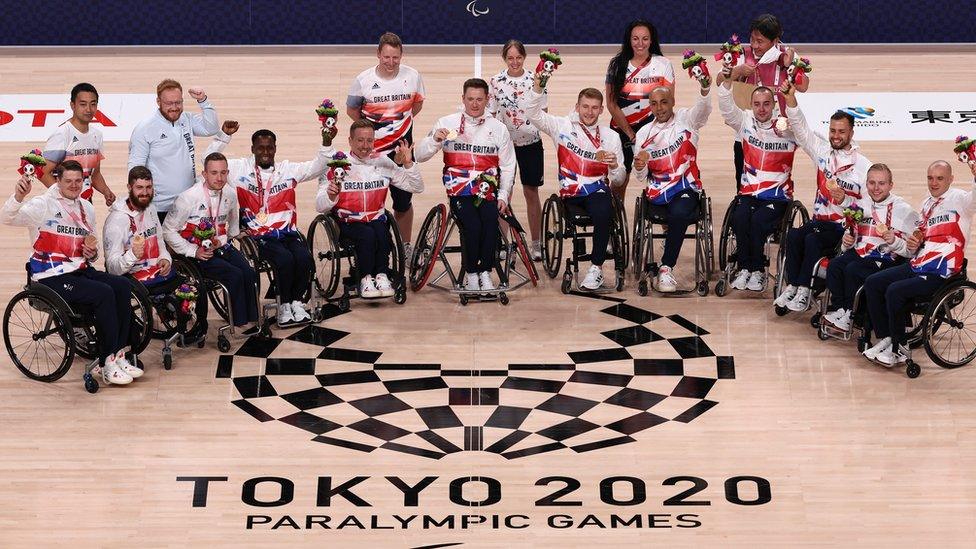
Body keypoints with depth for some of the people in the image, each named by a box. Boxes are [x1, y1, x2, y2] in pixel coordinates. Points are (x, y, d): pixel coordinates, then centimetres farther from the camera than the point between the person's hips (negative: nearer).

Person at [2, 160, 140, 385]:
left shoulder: (87, 208, 16)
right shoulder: (44, 205, -5)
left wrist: (92, 253, 5)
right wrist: (18, 196, -40)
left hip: (80, 270, 7)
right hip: (51, 277, -7)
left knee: (122, 286, -19)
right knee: (103, 293, -28)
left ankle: (118, 355, -16)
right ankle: (107, 363, -20)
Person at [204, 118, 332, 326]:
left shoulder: (287, 169, 13)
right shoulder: (241, 168, 5)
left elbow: (317, 168, 9)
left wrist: (326, 143, -5)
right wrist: (224, 136, -11)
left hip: (287, 232, 3)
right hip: (259, 236, -3)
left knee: (305, 258, -25)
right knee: (285, 259, -29)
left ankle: (296, 301, -3)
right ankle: (284, 306, -9)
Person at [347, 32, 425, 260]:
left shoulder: (412, 76, -5)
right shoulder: (363, 80, -9)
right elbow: (352, 109, 7)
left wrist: (401, 121, 8)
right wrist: (369, 126, 0)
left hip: (401, 148, 1)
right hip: (372, 150, -1)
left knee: (403, 200, 10)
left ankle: (406, 246, 26)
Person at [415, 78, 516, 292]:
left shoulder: (498, 128, 12)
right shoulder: (447, 123, 8)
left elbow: (508, 167, 14)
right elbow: (420, 156, 4)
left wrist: (503, 196, 2)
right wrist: (435, 139, -15)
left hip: (488, 191, 1)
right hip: (460, 191, -1)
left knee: (491, 222, -29)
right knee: (473, 225, -28)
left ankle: (485, 272, -16)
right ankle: (471, 274, -10)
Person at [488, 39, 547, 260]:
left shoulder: (535, 80, -2)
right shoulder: (496, 82, -1)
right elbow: (491, 114, 2)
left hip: (531, 142, 0)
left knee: (531, 192, 7)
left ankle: (536, 243, 16)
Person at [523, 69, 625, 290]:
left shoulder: (610, 137, 14)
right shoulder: (562, 127, 11)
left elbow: (619, 180, 13)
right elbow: (533, 113, 0)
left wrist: (614, 166, -11)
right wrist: (537, 87, -16)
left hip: (598, 191, 0)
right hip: (571, 193, 0)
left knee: (602, 214, -32)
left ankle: (596, 268, -20)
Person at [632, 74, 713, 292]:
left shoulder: (686, 119, 7)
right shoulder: (644, 133, 13)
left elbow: (703, 110, -18)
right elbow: (642, 178, 12)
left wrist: (705, 90, -40)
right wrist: (639, 167, -13)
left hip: (686, 188, -2)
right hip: (657, 191, 2)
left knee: (679, 213, -33)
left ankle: (666, 268, -20)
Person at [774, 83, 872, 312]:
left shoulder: (863, 165, -3)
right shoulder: (823, 151, 11)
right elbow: (800, 128, 3)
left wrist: (844, 200, -23)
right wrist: (791, 99, -10)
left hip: (846, 227, -4)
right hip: (820, 221, 4)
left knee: (812, 240, -29)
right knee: (794, 235, -24)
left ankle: (804, 291, -25)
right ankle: (792, 287, -22)